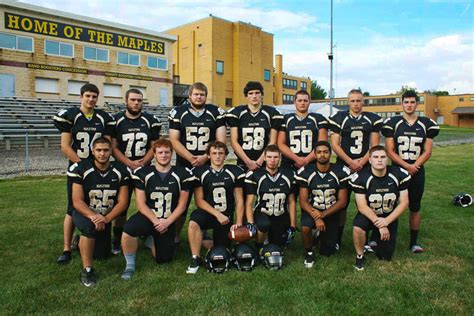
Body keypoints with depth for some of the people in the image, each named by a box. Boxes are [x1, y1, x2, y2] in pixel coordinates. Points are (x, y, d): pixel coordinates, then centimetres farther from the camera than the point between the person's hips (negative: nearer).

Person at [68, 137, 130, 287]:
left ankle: (82, 242, 42)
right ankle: (87, 270, -21)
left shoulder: (120, 171, -13)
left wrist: (106, 219, -28)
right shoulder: (81, 169, -19)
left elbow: (122, 202, -13)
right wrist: (93, 216, -37)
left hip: (107, 217, 3)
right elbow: (77, 201, -20)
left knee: (101, 255, 7)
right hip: (84, 213, -3)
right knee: (89, 225, -38)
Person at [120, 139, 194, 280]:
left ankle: (151, 240, 40)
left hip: (169, 222, 2)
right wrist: (155, 221, -18)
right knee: (128, 230, -34)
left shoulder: (182, 174, -4)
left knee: (163, 259, 6)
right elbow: (141, 203, -7)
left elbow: (181, 205, -3)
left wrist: (167, 222, -15)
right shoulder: (143, 173, -6)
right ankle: (130, 265, -6)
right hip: (148, 216, -1)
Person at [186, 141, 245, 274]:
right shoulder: (199, 172, -5)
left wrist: (238, 222, -7)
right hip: (207, 212, -2)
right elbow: (199, 200, -7)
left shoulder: (235, 172, -1)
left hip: (227, 216, 2)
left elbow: (239, 200, 1)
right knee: (193, 223, -35)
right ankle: (196, 258, -14)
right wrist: (217, 214, -17)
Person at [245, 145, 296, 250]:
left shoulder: (289, 175, 0)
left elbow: (291, 202, 5)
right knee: (264, 225, -36)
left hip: (281, 218, 3)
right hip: (261, 214, -3)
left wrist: (292, 227, 2)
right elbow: (249, 203, -8)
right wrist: (250, 224, -21)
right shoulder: (254, 175, -9)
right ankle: (258, 248, -4)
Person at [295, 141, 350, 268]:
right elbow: (303, 201, -12)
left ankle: (322, 235, 39)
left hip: (331, 213, 1)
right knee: (305, 228, -34)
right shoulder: (306, 172, -12)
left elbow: (342, 201, -10)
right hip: (312, 210, -1)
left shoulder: (341, 172, -11)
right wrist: (316, 217, -27)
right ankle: (309, 253, -2)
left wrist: (322, 214, -21)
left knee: (327, 252, 4)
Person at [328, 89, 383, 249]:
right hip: (344, 165, -1)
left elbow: (375, 145, 2)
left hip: (365, 167, 1)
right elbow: (335, 145, -3)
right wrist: (350, 162, -12)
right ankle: (337, 239, 15)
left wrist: (361, 162, -11)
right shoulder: (339, 118, 2)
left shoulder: (372, 119, 6)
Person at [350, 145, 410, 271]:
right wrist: (379, 225, -26)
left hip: (390, 217, 3)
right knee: (358, 227, -37)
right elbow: (362, 206, -19)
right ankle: (359, 256, -7)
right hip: (368, 214, -2)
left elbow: (404, 202, -11)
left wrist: (386, 221, -22)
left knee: (385, 256, 4)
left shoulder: (400, 175, -15)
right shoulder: (361, 177, -22)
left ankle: (376, 237, 38)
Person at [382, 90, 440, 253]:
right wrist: (407, 166, -16)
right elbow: (390, 151, -6)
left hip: (417, 172, 2)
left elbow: (427, 152, 0)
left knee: (415, 208, 8)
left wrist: (413, 167, -13)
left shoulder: (427, 124, 3)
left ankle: (414, 242, 19)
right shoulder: (393, 123, -2)